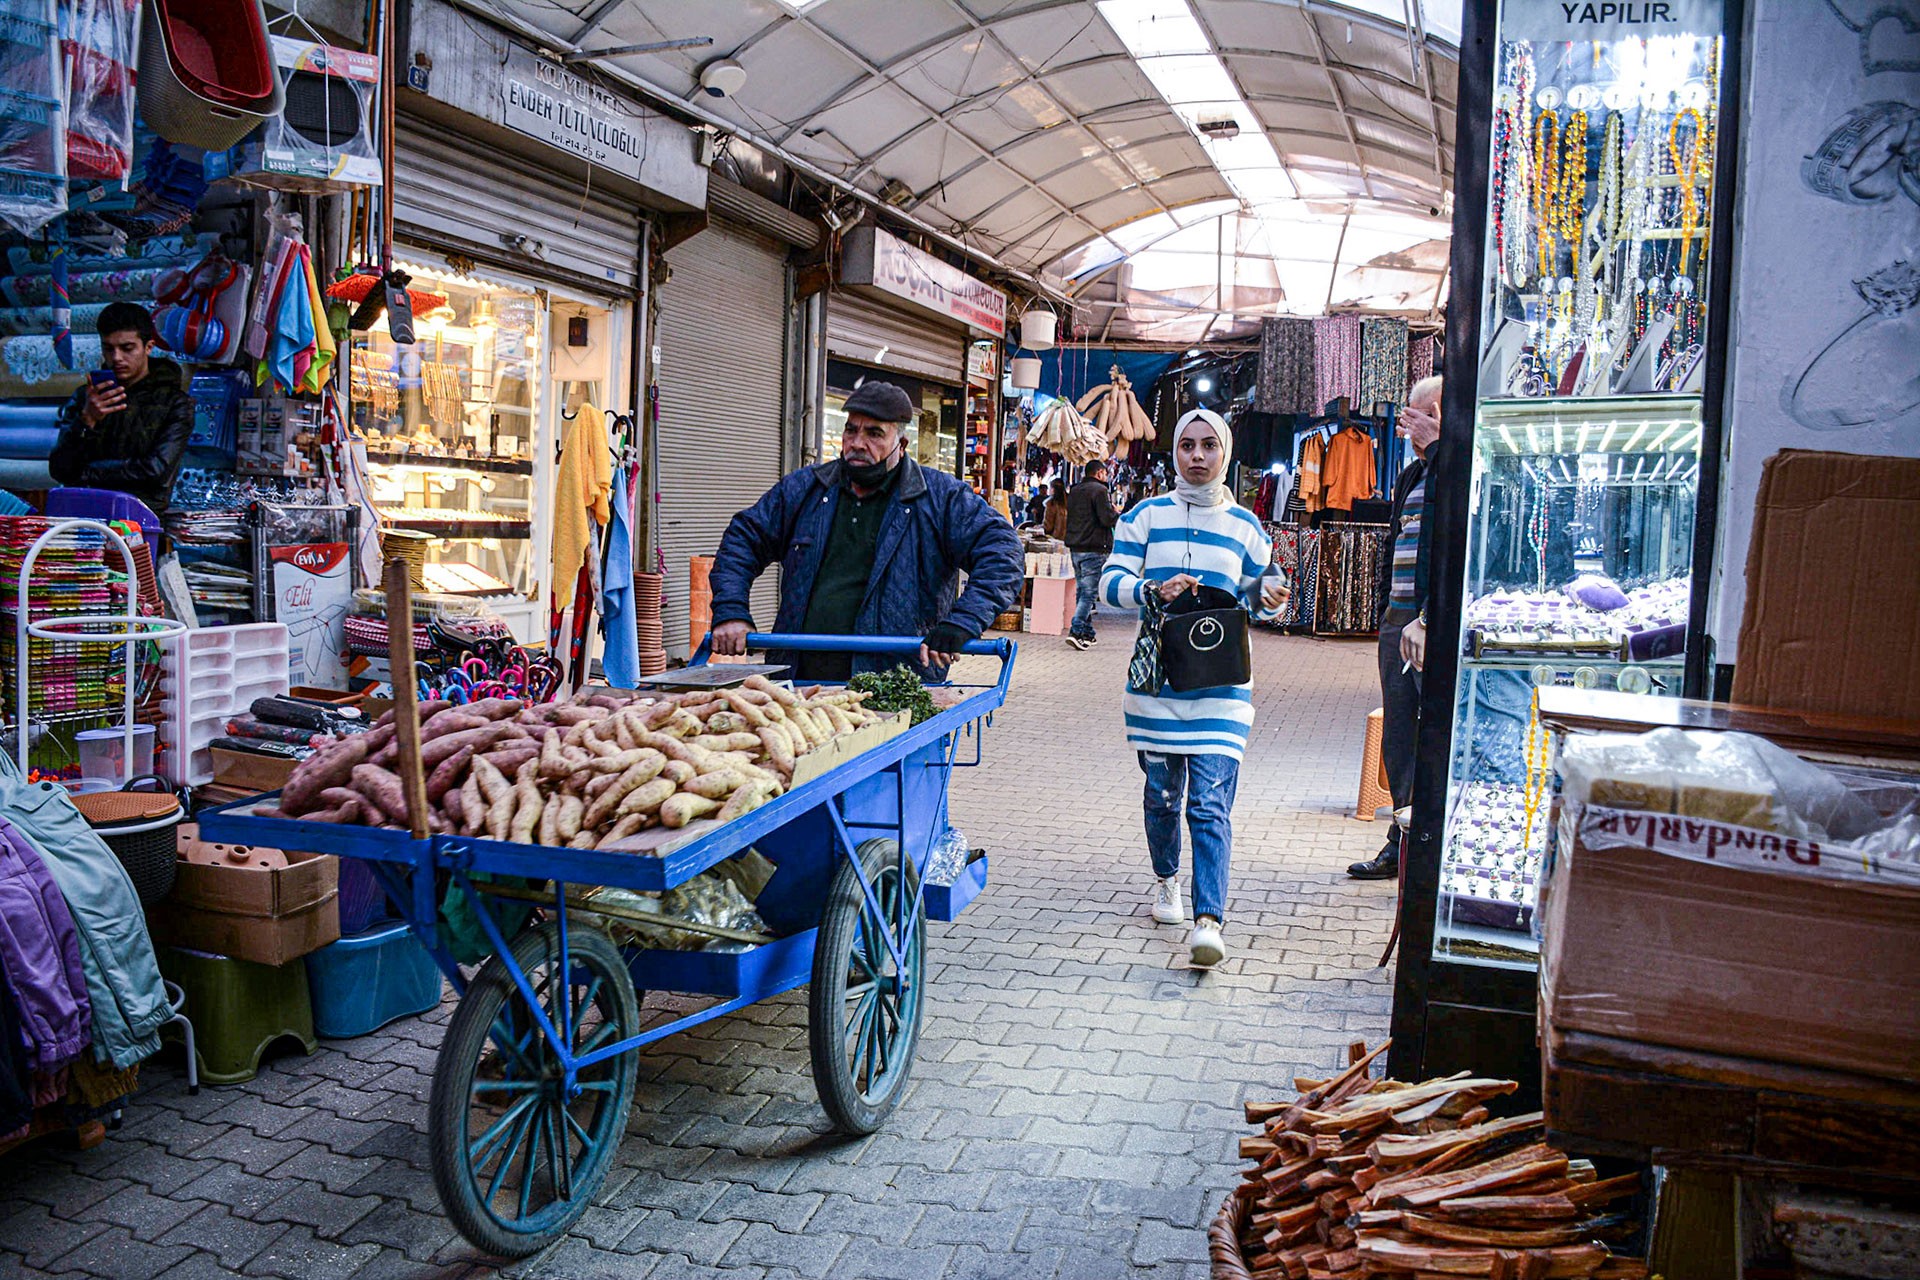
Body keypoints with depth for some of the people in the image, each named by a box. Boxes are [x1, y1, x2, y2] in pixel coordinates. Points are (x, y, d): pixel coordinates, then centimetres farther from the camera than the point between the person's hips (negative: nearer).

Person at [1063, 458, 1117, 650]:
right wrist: (1120, 515, 3)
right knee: (1090, 593, -7)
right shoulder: (1100, 490, -10)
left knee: (1082, 591, 13)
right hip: (1094, 549, -8)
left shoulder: (1073, 491, 15)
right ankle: (1076, 631, -17)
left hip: (1075, 548, 8)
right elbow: (1108, 519, -18)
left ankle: (1087, 633, 17)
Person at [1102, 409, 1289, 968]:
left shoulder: (1244, 525, 9)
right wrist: (1153, 589, -20)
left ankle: (1208, 921, -13)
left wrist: (1268, 600, -7)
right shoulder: (1147, 516, 5)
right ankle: (1166, 879, 37)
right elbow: (1111, 581, -1)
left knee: (1211, 803, -9)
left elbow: (1255, 599, 16)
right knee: (1162, 792, 11)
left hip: (1220, 684, -1)